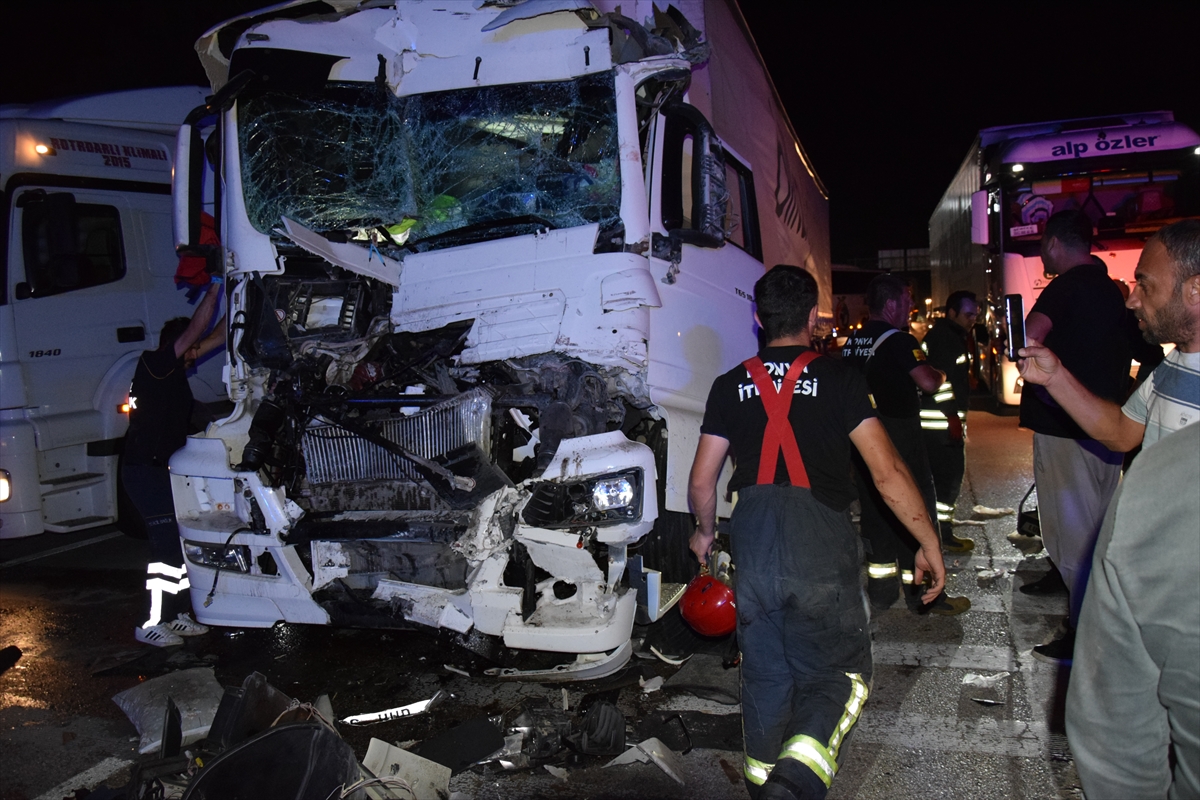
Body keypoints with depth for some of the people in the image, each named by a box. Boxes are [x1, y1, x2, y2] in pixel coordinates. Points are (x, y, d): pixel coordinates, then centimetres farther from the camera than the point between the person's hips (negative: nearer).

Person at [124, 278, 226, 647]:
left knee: (182, 541, 10)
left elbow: (218, 336, 13)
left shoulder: (176, 370, 11)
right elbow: (194, 331, -21)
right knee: (168, 544, -9)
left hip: (164, 467, 9)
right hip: (144, 468, -9)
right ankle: (152, 624, -1)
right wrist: (214, 290, -18)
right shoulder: (153, 365, -12)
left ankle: (177, 615, 19)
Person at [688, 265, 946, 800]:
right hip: (820, 545, -3)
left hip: (751, 543, 3)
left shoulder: (731, 386, 8)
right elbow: (888, 473, -4)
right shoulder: (838, 379, 0)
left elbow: (702, 482, 11)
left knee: (765, 675, 19)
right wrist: (930, 546, 5)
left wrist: (705, 532, 29)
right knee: (839, 671, 10)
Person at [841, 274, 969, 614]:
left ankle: (881, 591, 20)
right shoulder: (899, 341, -15)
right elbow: (928, 381, -21)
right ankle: (924, 594, 9)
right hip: (899, 433, -7)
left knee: (875, 509, 13)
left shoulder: (852, 342, 8)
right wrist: (941, 374, -1)